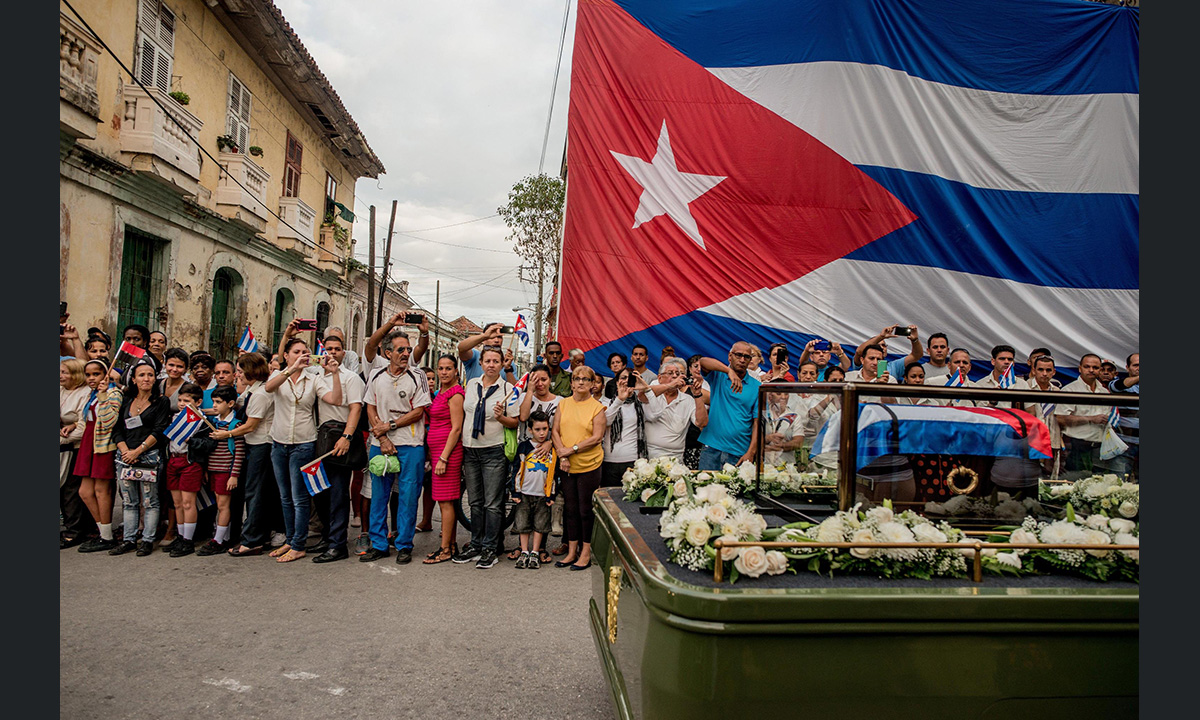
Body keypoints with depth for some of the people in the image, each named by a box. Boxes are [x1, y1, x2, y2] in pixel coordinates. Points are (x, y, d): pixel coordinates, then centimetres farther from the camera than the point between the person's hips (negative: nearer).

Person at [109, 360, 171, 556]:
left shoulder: (161, 402, -1)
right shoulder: (126, 401, 13)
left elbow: (158, 431, -8)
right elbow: (117, 429, 8)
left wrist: (137, 451, -14)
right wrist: (125, 450, -7)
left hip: (149, 457, -5)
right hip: (125, 457, 5)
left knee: (149, 502, 0)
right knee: (129, 501, 11)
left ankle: (147, 540, 7)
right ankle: (128, 539, 18)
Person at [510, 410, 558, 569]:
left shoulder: (552, 449, 2)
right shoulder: (524, 447, -1)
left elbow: (554, 473, 7)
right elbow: (517, 470, 1)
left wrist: (552, 495, 5)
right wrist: (515, 492, -1)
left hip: (543, 495, 1)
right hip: (525, 493, -1)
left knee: (540, 525, 5)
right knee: (523, 523, 3)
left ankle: (535, 553, 14)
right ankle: (524, 552, 14)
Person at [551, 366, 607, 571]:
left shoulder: (597, 407, -5)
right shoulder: (563, 404, 8)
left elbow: (596, 437, -11)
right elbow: (555, 431, 5)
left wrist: (572, 449, -15)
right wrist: (562, 455, -9)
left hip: (589, 465, -4)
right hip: (567, 466, 4)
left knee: (586, 509, 2)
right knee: (570, 508, 11)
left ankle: (586, 554, 13)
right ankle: (571, 552, 22)